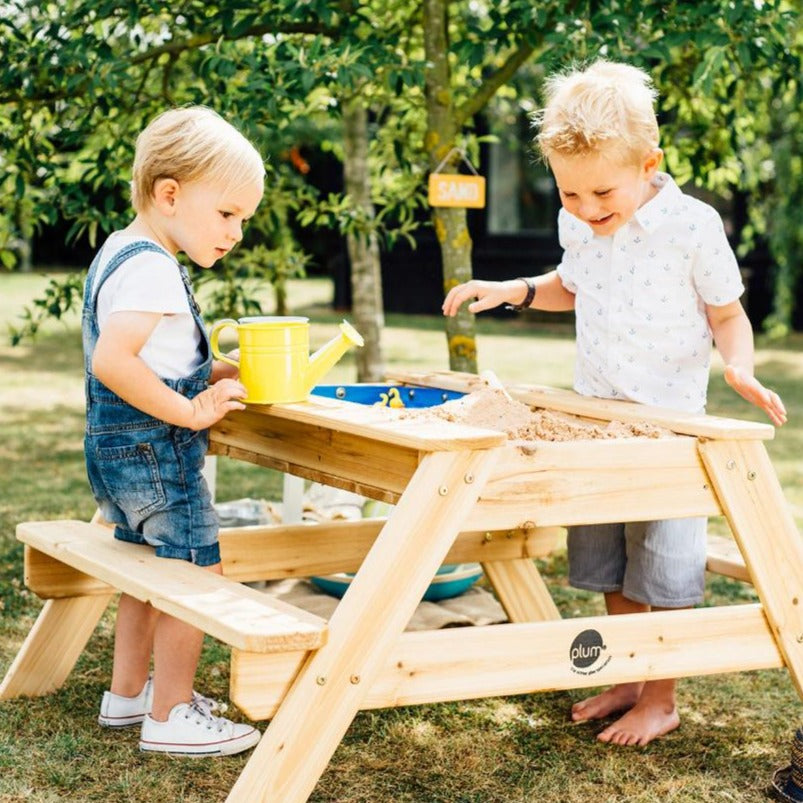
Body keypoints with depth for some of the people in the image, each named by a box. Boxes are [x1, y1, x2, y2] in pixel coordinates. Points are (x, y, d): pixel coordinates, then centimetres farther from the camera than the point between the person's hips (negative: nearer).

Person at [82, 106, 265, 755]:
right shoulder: (152, 267, -21)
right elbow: (111, 360, -32)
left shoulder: (120, 252, 12)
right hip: (152, 450, -11)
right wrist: (191, 410, -26)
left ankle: (128, 694, 33)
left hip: (121, 446, 11)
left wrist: (213, 375, 10)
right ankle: (171, 717, 7)